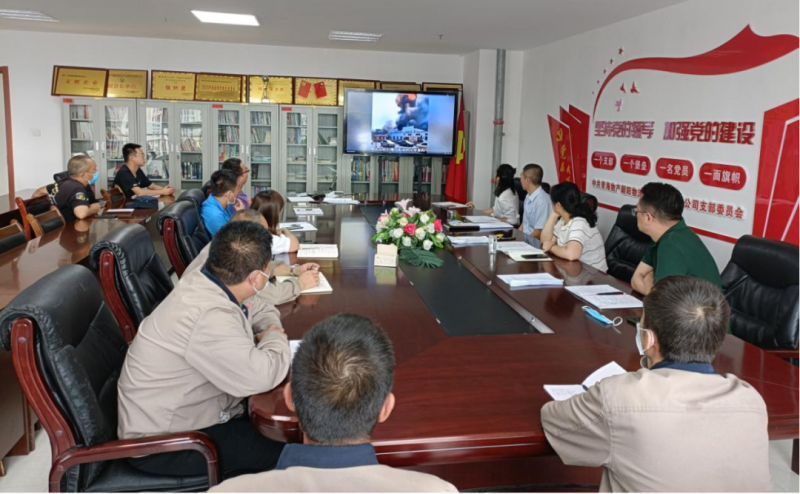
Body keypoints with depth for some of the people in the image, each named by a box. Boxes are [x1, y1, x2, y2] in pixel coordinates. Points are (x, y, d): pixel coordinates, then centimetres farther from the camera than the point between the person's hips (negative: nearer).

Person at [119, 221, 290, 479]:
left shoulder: (209, 282, -5)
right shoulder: (209, 317, -34)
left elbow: (262, 310, 12)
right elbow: (263, 377, -34)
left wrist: (268, 332, -10)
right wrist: (275, 339, -13)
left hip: (178, 411, 9)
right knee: (290, 452, -11)